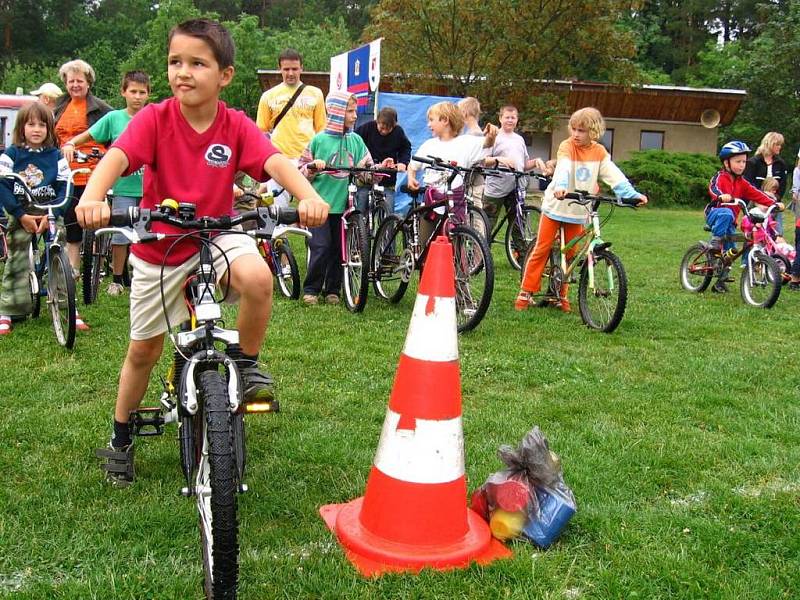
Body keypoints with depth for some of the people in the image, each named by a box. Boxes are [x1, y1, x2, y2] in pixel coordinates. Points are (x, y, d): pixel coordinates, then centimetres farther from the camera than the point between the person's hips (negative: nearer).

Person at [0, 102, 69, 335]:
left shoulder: (55, 156, 4)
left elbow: (64, 187, 0)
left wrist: (52, 214, -13)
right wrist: (22, 215, -14)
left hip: (51, 215, 1)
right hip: (20, 216, -1)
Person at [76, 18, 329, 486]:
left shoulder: (236, 126, -12)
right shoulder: (155, 119, -16)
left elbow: (275, 161, -27)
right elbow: (117, 157, -31)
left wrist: (309, 196, -47)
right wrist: (92, 198, -52)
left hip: (218, 234, 0)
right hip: (159, 246, 0)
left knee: (258, 278, -34)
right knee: (144, 350, 11)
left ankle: (247, 363, -6)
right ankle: (121, 438, 36)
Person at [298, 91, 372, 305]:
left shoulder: (356, 141, 10)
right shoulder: (319, 139, -1)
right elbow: (302, 171, 4)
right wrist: (313, 166, -16)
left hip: (343, 204, 4)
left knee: (339, 249, 6)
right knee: (321, 247, -9)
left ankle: (332, 290, 20)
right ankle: (311, 289, 7)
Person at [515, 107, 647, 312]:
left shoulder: (599, 152, 0)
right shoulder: (567, 146, -12)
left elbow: (615, 176, -6)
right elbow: (563, 168, -30)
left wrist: (632, 194, -20)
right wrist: (560, 187, -50)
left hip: (578, 210, 3)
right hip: (556, 205, -3)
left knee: (569, 254, 9)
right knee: (541, 250, 0)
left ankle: (561, 294, 22)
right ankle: (525, 292, 6)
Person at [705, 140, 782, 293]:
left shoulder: (742, 183, 11)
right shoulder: (720, 177, -9)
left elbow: (756, 194, 7)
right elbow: (713, 188, -29)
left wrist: (774, 203, -4)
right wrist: (721, 196, -52)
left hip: (730, 222, 6)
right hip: (715, 213, -6)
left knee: (729, 252, 4)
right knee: (726, 214, -41)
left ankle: (721, 281, 14)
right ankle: (714, 244, -32)